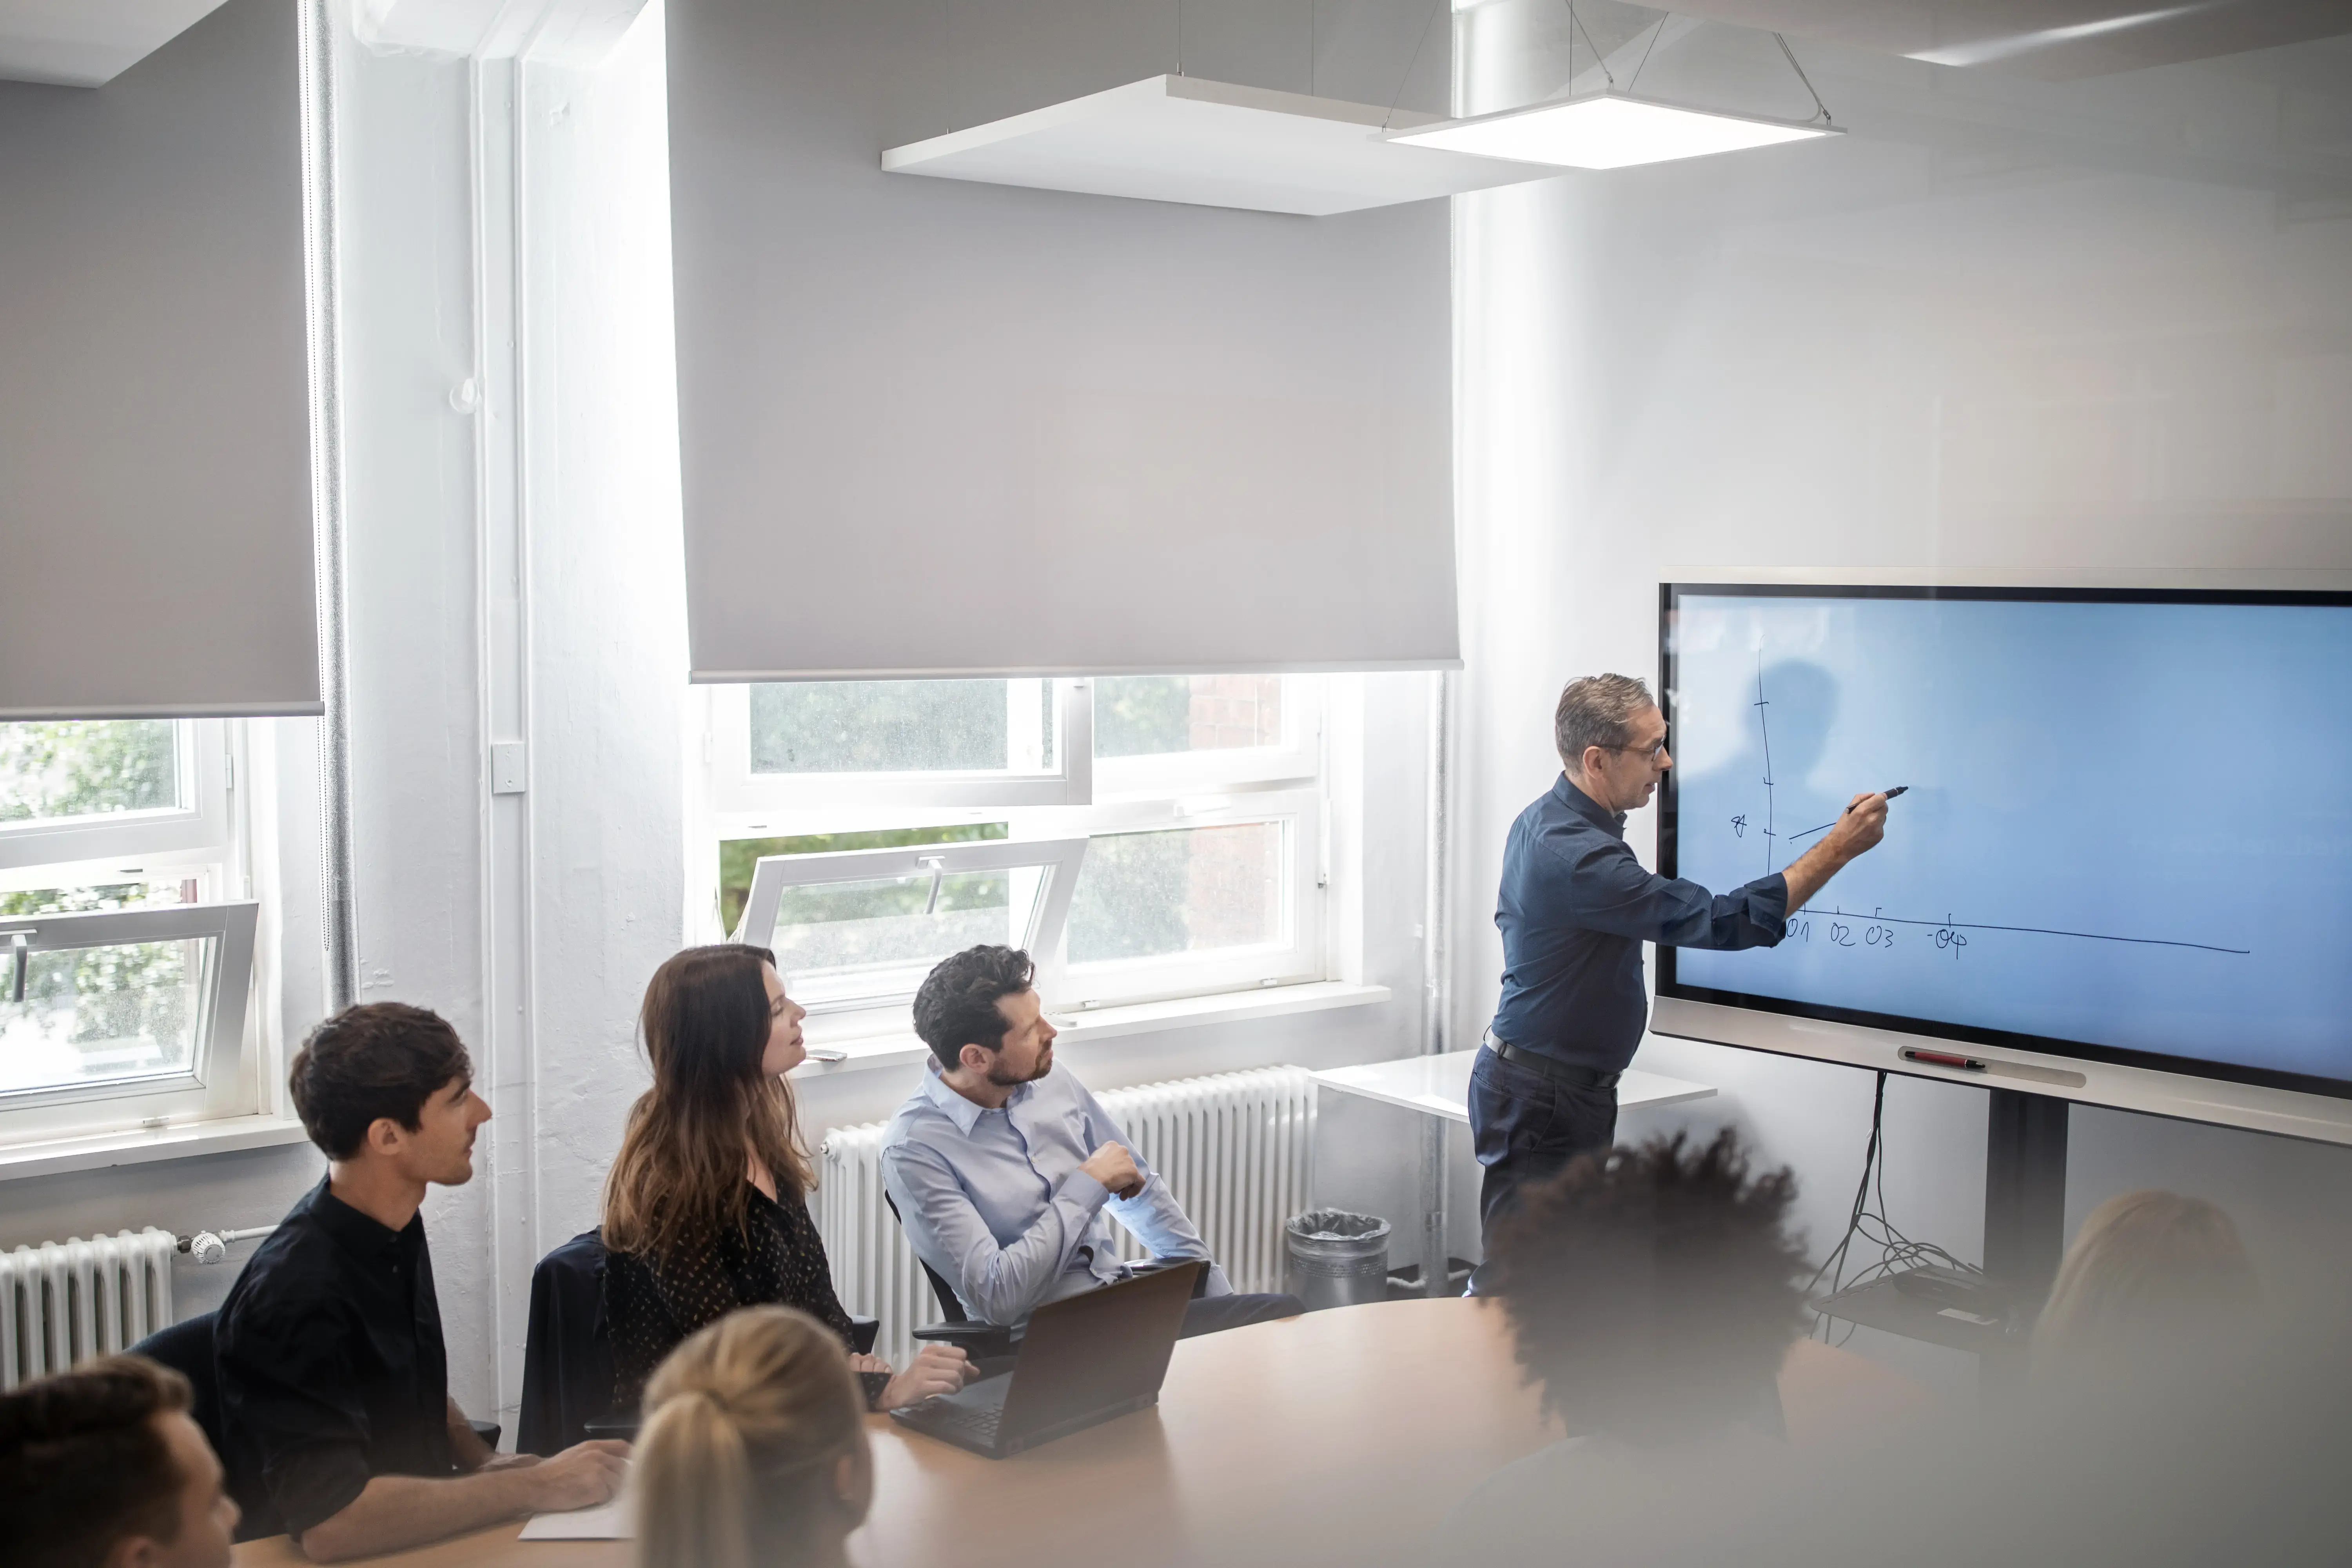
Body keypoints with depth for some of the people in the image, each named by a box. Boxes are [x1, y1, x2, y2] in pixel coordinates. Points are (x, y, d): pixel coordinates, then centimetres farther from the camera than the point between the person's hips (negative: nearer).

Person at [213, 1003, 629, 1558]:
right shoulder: (296, 1291, -22)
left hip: (423, 1535, 7)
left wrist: (482, 1462, 2)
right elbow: (328, 1522, -29)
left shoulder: (393, 1228, 4)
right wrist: (537, 1487, -23)